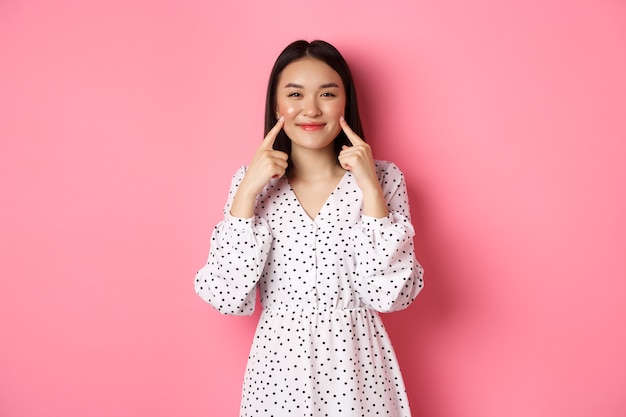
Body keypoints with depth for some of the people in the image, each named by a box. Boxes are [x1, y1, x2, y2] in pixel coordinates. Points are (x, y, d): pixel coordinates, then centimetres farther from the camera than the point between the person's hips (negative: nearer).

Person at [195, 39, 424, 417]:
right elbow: (228, 298, -11)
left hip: (357, 364, 0)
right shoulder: (252, 181, -4)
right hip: (280, 366, 1)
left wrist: (370, 189, -20)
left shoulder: (383, 177, -7)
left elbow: (389, 295, -15)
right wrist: (247, 191, -17)